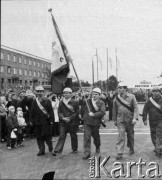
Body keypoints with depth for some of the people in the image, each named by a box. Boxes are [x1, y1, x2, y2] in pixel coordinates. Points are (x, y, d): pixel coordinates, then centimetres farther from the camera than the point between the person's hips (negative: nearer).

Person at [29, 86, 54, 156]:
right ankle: (41, 150, 14)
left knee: (47, 135, -3)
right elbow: (32, 111, 10)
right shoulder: (34, 101, 9)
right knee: (39, 137, 5)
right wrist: (31, 120, 5)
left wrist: (51, 120, -9)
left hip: (46, 121, -3)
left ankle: (50, 146, 24)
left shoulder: (47, 101, -1)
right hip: (37, 122, 4)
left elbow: (51, 111, -4)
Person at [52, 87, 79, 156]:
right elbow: (59, 112, 6)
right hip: (63, 122, 2)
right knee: (62, 136, -3)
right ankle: (57, 150, -5)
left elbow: (77, 112, -6)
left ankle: (74, 149, 27)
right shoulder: (61, 102, 7)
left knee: (73, 136, 10)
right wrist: (63, 118, -12)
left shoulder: (75, 102, -3)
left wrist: (70, 118, -15)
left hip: (72, 122, -2)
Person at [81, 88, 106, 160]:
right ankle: (87, 153, -6)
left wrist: (94, 114, -23)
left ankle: (97, 147, 47)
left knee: (96, 136, 18)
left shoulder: (101, 103, -4)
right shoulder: (87, 101, 3)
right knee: (87, 137, -9)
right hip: (87, 122, 1)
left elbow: (103, 112, -18)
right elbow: (82, 110, 14)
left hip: (96, 123, 0)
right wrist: (83, 117, 13)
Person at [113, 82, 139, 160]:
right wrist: (114, 120, 12)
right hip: (120, 120, 0)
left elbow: (136, 108, -7)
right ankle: (119, 153, -9)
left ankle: (131, 149, 35)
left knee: (130, 135, 14)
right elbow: (114, 110, 10)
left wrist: (135, 118, -18)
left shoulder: (131, 97, -4)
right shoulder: (116, 98, 2)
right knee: (121, 136, -9)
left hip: (130, 120, 0)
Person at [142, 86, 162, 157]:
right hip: (152, 121, 3)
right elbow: (145, 110, 4)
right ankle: (156, 147, 28)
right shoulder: (149, 100, 2)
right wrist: (144, 119, -2)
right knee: (153, 135, 11)